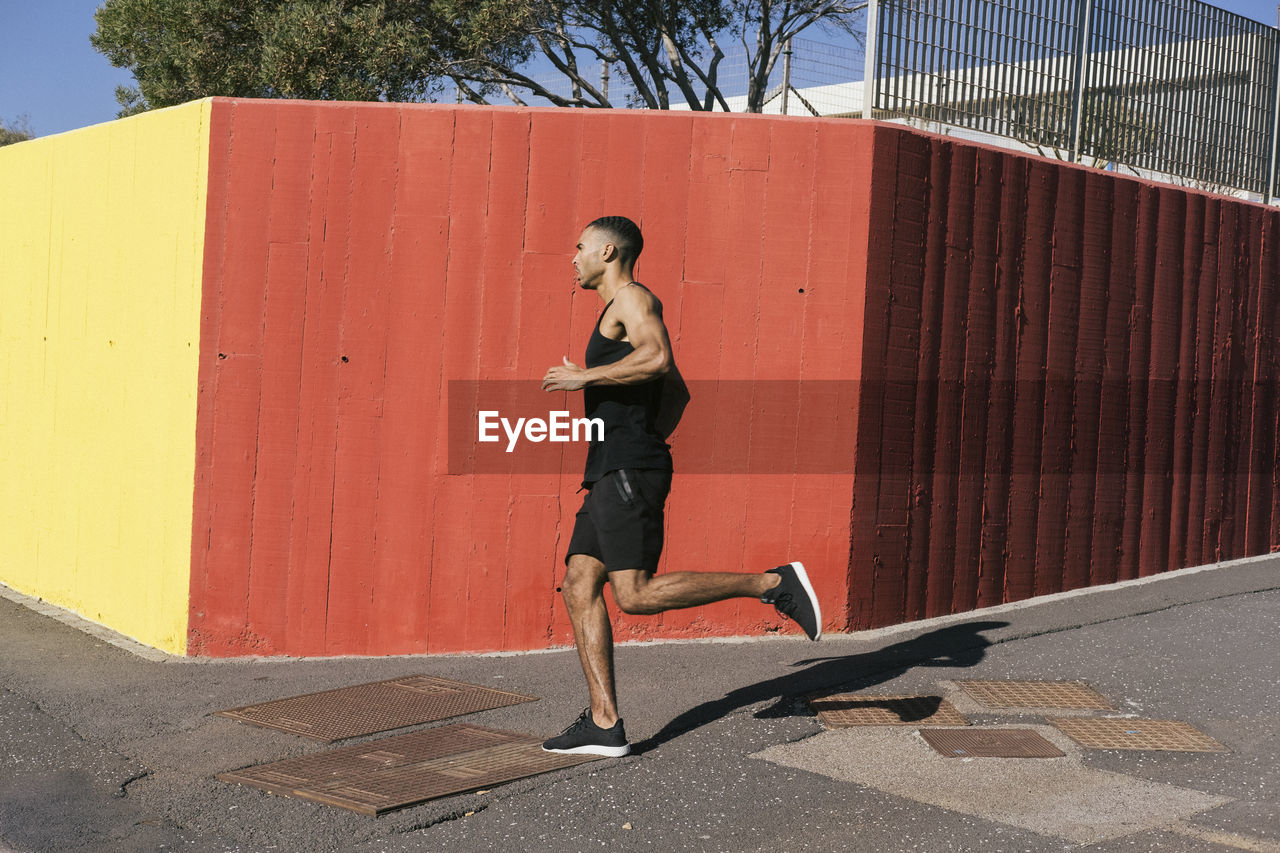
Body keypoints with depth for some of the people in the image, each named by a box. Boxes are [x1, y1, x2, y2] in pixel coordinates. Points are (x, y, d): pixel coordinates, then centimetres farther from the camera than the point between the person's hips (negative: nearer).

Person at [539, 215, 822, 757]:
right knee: (579, 586, 2)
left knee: (636, 595, -16)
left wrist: (582, 378, -18)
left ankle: (774, 584, -9)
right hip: (610, 476, 10)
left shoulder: (632, 297, -3)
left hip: (630, 471, -10)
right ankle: (604, 725, 0)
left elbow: (659, 359, -25)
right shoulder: (622, 313, 27)